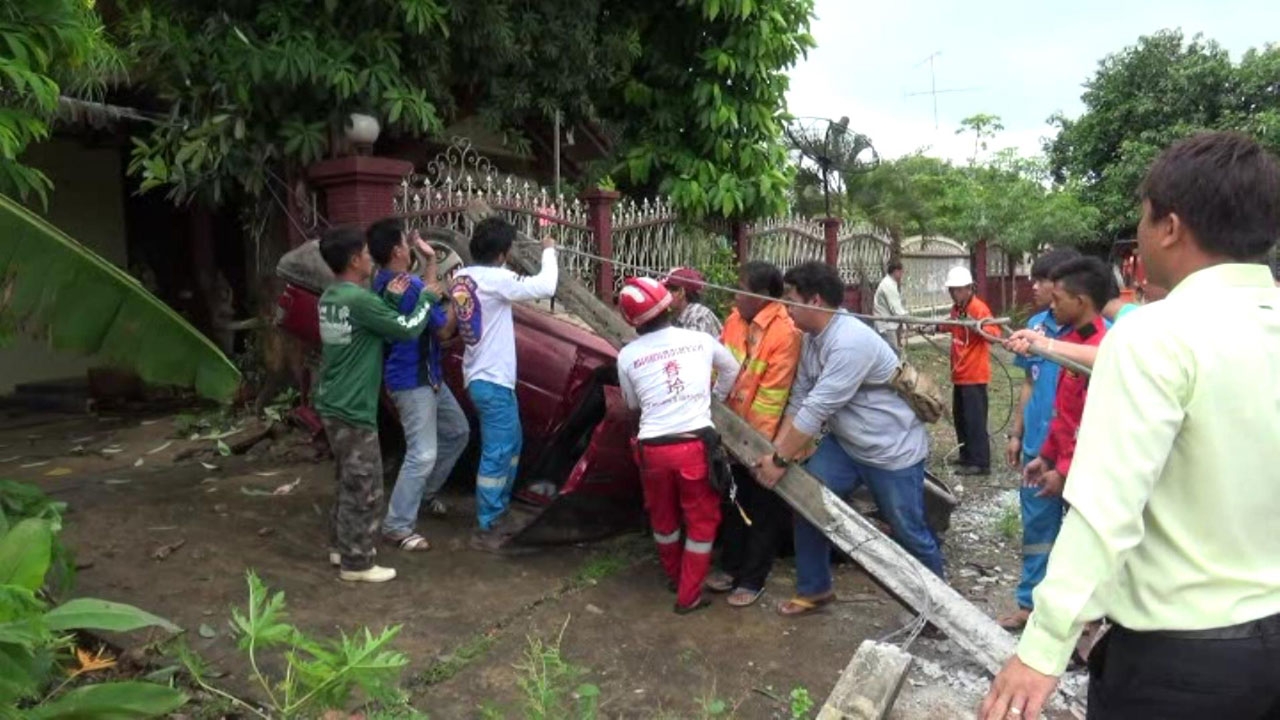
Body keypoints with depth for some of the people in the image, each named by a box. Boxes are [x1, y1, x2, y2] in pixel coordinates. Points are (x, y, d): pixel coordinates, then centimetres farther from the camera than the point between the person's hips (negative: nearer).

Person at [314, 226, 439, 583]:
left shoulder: (331, 297, 8)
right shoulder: (359, 299, -21)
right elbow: (408, 329, -16)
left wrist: (390, 297, 5)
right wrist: (429, 296, -2)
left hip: (334, 405, 10)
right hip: (353, 410, -10)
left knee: (350, 482, 23)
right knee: (365, 489, 1)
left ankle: (341, 545, 34)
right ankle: (356, 564, 10)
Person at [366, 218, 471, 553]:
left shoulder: (384, 281, 6)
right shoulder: (410, 287, -23)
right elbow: (444, 331, -17)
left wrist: (430, 259, 13)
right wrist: (454, 303, -2)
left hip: (426, 376, 10)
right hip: (412, 381, -10)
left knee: (457, 431, 22)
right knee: (422, 454, -9)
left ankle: (427, 492, 34)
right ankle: (397, 526, -2)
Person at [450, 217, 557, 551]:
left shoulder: (460, 277, 6)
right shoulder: (494, 279, -19)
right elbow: (545, 287, -19)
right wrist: (549, 251, -1)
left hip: (481, 376, 10)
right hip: (493, 380, -10)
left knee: (511, 445, 22)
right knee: (497, 454, -2)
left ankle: (498, 511, 32)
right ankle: (486, 529, 6)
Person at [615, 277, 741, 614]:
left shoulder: (627, 355, -1)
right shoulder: (701, 340, 0)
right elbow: (731, 370, 20)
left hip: (654, 448, 1)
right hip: (696, 445, -1)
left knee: (663, 518, 24)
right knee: (702, 521, 15)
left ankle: (675, 577, 45)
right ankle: (688, 596, 22)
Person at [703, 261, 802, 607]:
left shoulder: (784, 332, -24)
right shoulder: (736, 318, -1)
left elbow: (772, 396, -24)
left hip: (763, 436, -7)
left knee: (762, 511, 10)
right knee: (735, 502, 21)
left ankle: (752, 579, 24)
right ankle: (732, 566, 38)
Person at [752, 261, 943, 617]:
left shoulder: (850, 341, -31)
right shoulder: (811, 339, 0)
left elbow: (817, 408, -31)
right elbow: (799, 399, 1)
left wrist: (781, 460, -25)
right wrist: (776, 449, -9)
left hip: (892, 449, -8)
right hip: (845, 443, 8)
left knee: (909, 532, 6)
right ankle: (814, 588, 18)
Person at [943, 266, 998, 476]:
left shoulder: (979, 308, -15)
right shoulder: (956, 308, 10)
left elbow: (994, 334, -26)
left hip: (974, 375, -9)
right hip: (959, 373, 9)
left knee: (974, 419, -7)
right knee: (959, 417, 16)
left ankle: (980, 463, -2)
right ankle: (967, 456, 28)